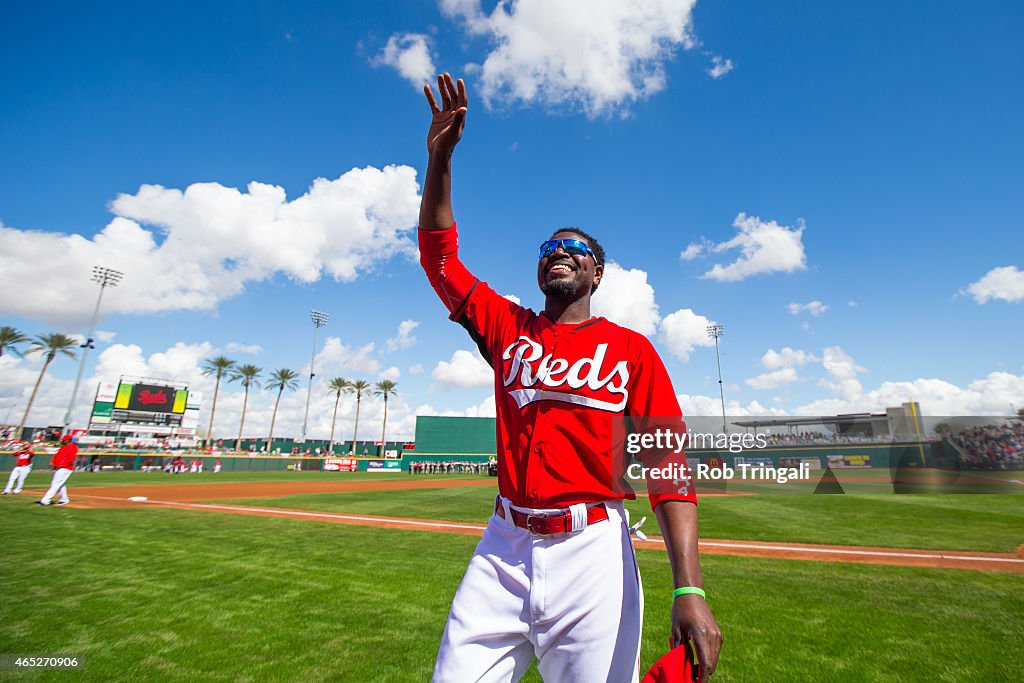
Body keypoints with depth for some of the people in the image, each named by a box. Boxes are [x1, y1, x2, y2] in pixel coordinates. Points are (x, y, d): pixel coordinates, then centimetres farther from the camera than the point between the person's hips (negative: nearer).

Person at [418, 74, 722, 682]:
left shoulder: (631, 348, 1)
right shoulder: (510, 329, 10)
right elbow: (438, 254, 9)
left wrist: (689, 589, -16)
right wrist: (440, 158, 1)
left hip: (593, 551, -2)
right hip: (504, 549, 3)